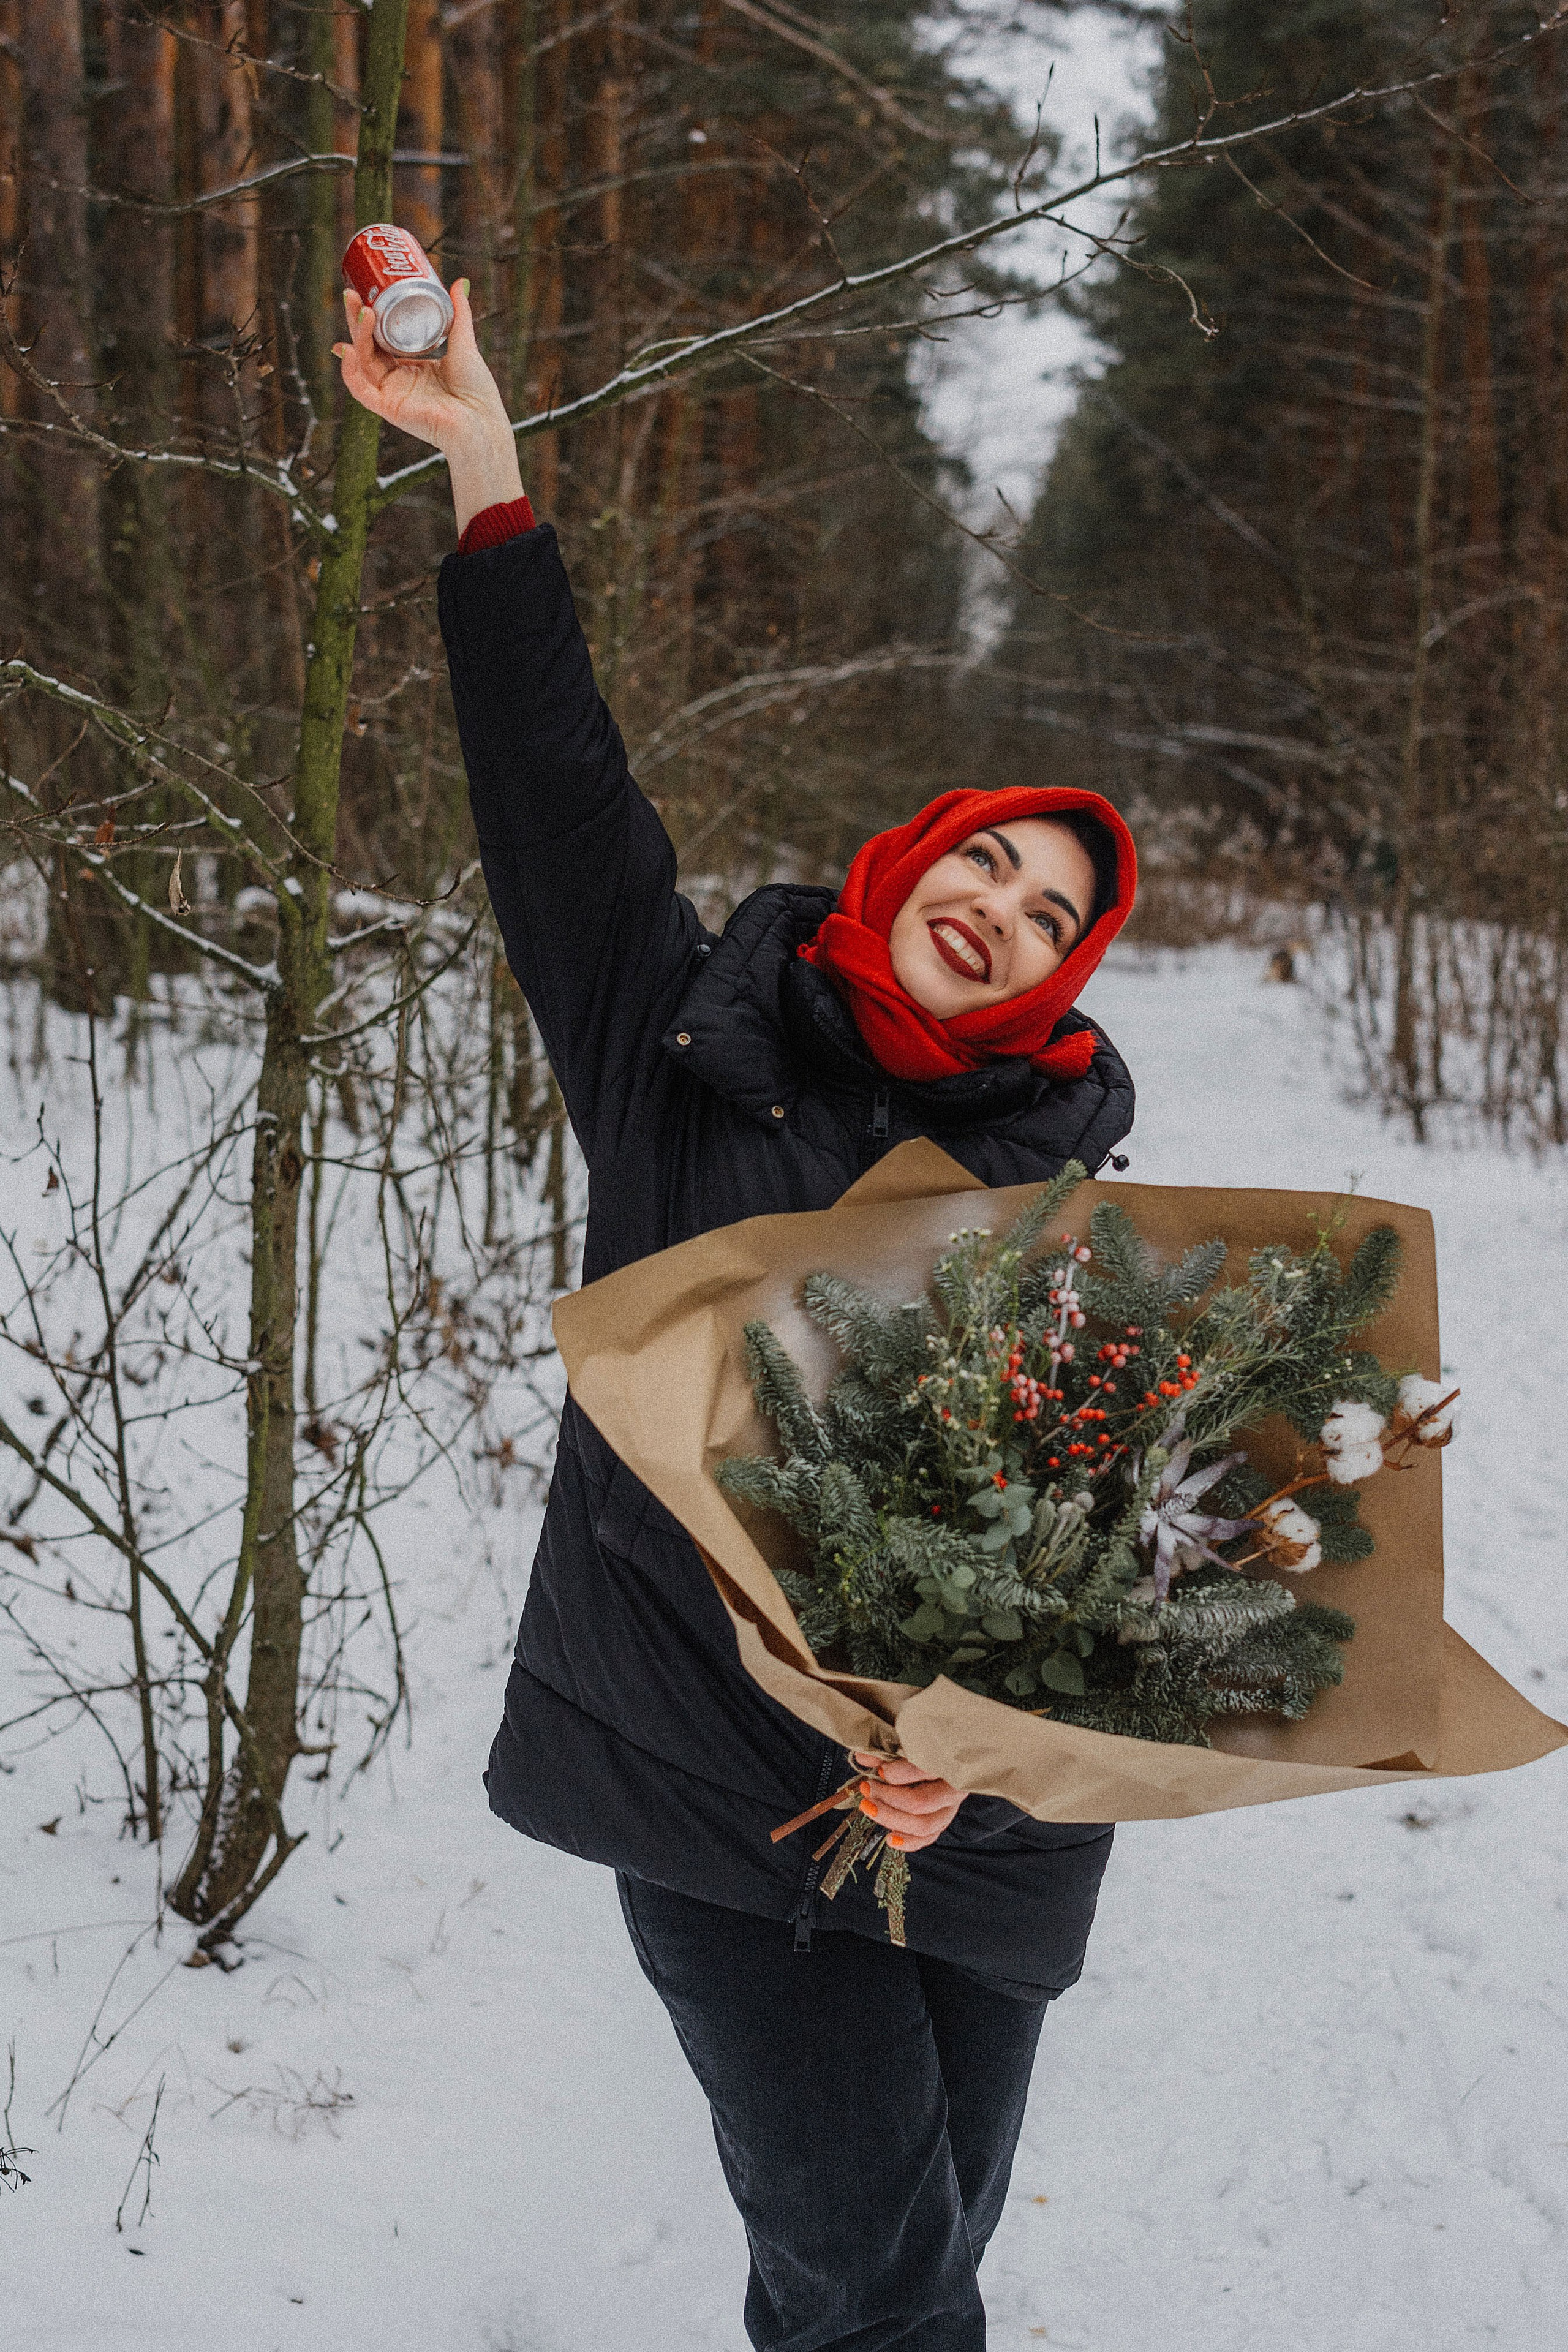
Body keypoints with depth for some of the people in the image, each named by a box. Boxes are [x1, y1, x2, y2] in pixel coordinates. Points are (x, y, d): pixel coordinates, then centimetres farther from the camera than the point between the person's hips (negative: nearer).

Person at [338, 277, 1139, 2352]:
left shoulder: (1055, 1188, 2)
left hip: (971, 1792, 2)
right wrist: (486, 468, -11)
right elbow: (559, 787, -4)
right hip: (707, 1759, -1)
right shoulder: (690, 1041, 3)